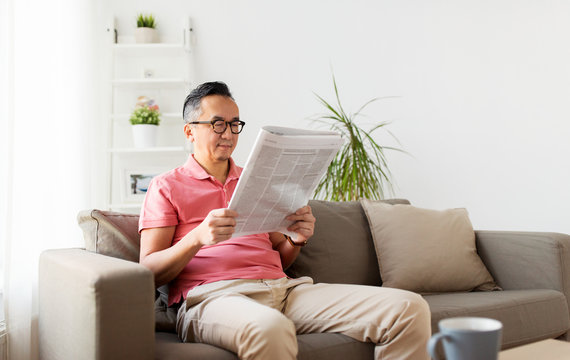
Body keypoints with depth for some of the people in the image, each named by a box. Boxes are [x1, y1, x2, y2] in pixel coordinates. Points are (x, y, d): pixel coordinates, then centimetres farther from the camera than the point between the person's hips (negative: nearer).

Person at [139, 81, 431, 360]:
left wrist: (296, 240, 5)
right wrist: (198, 237, -15)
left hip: (282, 287, 5)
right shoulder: (166, 186, 13)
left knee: (409, 308, -15)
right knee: (270, 328, -45)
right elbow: (148, 271, 3)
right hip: (211, 295, -5)